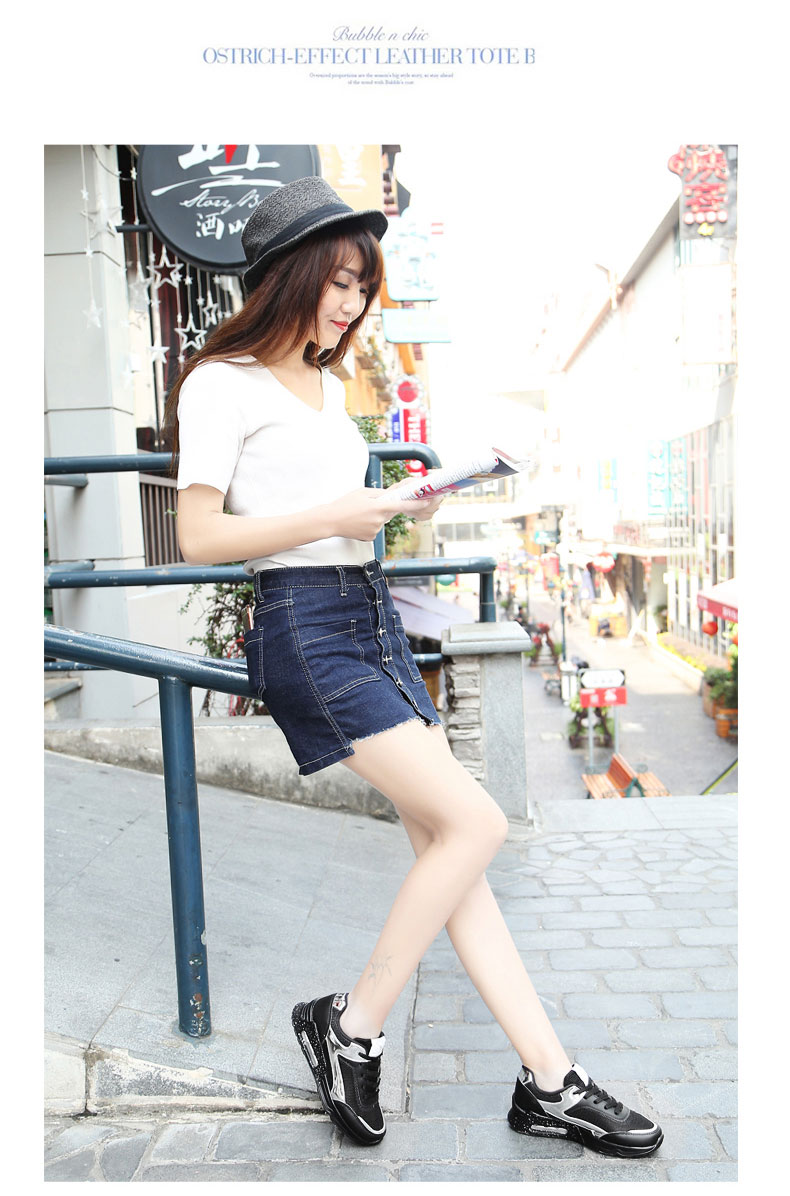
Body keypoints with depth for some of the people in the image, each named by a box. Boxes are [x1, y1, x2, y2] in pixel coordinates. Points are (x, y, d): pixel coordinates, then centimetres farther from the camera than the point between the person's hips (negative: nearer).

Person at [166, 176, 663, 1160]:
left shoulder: (327, 385, 21)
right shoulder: (223, 384, -4)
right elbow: (199, 537, -10)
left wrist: (397, 510, 10)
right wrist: (331, 518, -16)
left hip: (373, 613, 8)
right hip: (304, 626, -8)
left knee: (445, 843, 4)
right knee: (474, 824, -12)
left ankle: (550, 1081, 12)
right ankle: (350, 1028, 7)